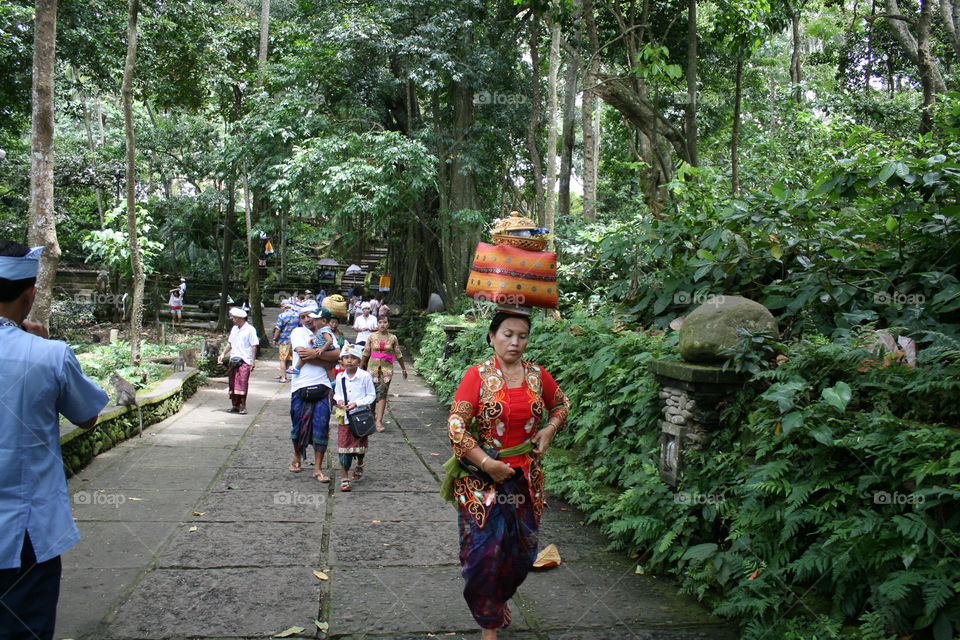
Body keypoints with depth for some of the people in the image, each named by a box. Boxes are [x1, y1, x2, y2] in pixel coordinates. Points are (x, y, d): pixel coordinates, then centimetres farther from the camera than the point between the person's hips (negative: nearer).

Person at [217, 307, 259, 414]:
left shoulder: (250, 329, -5)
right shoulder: (234, 329, 15)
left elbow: (254, 346, -7)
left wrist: (253, 361, -12)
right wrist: (223, 354, 12)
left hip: (245, 361, -7)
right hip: (233, 360, 7)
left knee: (242, 382, -12)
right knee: (232, 383, 6)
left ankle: (243, 406, -5)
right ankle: (235, 405, 15)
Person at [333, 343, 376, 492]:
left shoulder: (365, 376, -10)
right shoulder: (340, 377, 2)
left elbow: (372, 396, -5)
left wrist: (357, 403, -17)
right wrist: (339, 400, -6)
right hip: (344, 417, 2)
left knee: (360, 445, 12)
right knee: (344, 446, -3)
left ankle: (359, 466, 43)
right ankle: (344, 478, 2)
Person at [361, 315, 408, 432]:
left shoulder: (393, 338, 4)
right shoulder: (372, 336, 4)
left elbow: (398, 354, 13)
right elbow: (365, 353, 9)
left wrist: (404, 369, 18)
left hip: (387, 367, -1)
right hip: (373, 366, 1)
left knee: (382, 393, -9)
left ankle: (379, 420, -13)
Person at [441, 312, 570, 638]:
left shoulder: (537, 375, 2)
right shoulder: (478, 375, -9)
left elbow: (561, 404, 21)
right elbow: (456, 424, -13)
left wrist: (548, 430, 2)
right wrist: (487, 463, -19)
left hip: (526, 476, 4)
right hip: (482, 477, -4)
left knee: (520, 548, 12)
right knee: (484, 548, -1)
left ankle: (501, 596, 44)